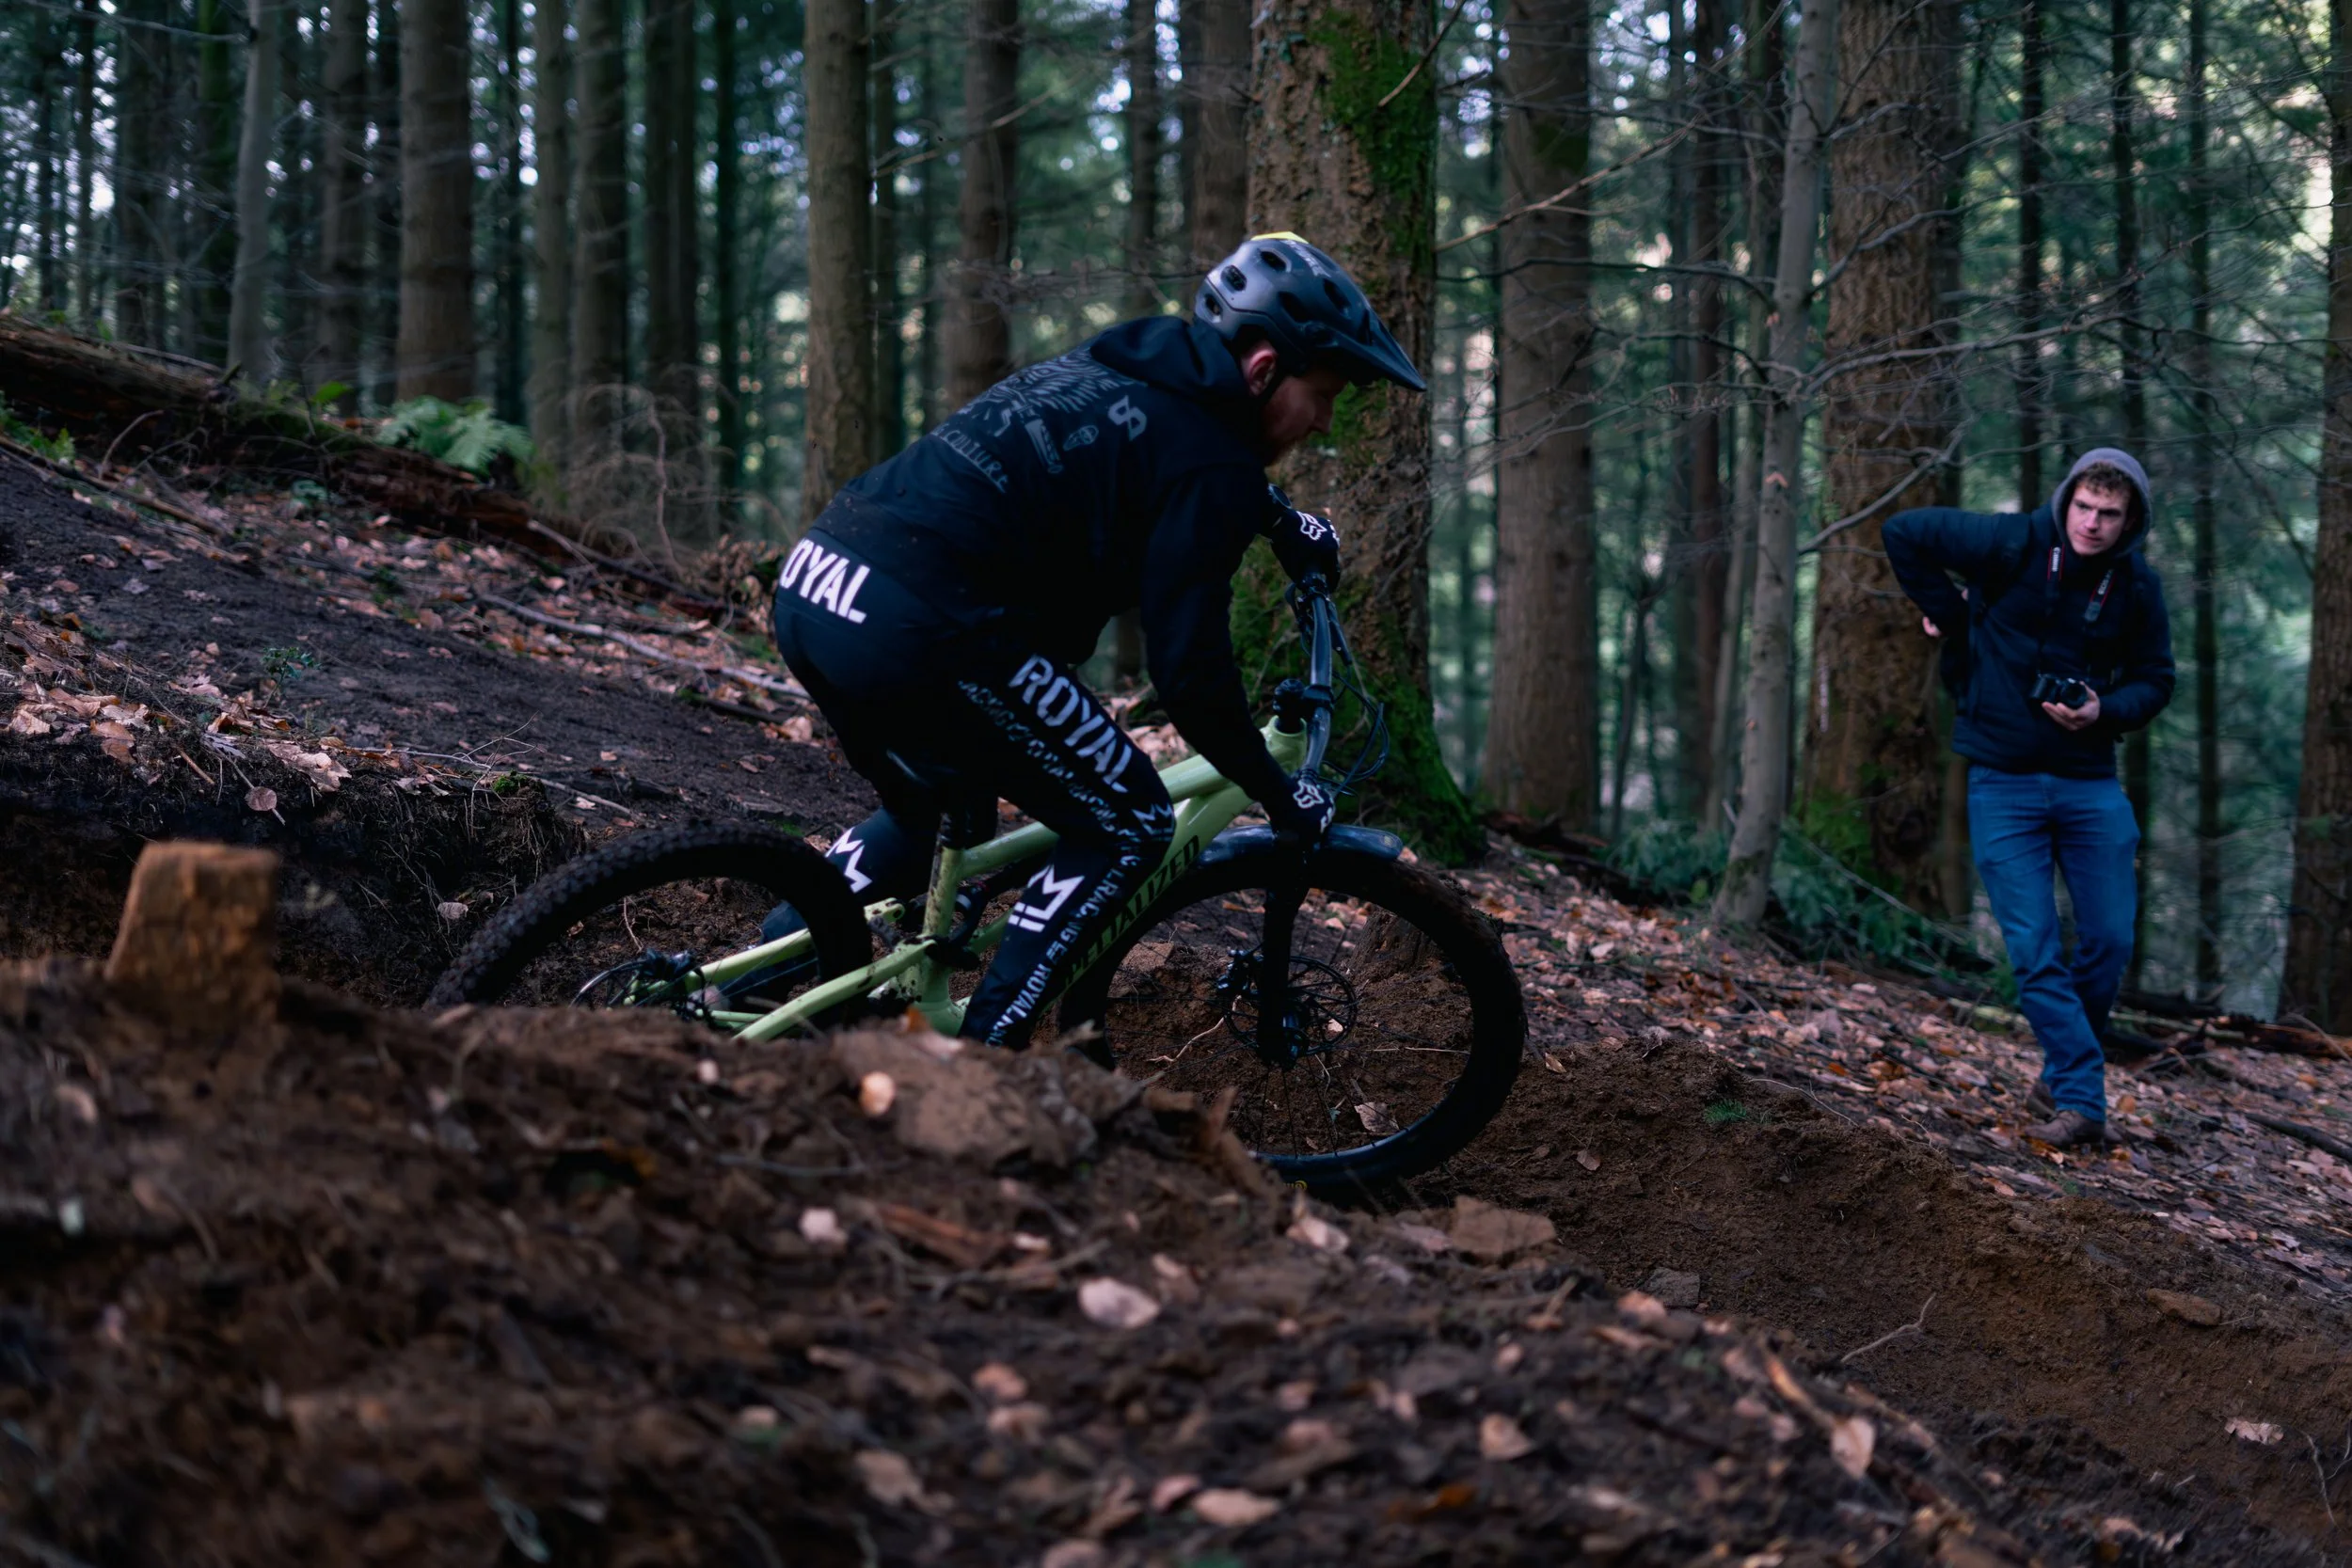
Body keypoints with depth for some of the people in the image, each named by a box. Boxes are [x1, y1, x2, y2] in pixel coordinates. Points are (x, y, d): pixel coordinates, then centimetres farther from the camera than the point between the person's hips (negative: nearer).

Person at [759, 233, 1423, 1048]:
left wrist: (1282, 519, 50)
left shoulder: (1108, 370, 22)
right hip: (918, 632, -9)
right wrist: (1280, 793, 7)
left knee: (930, 813, 33)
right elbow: (1188, 670, -6)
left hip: (809, 587, 9)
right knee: (1127, 827, 7)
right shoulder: (1207, 462, -4)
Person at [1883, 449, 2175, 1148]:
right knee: (2034, 951, -5)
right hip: (2004, 782, -3)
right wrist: (1948, 612, 0)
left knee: (2109, 943, 3)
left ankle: (2062, 1076, 23)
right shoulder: (2013, 544, -11)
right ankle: (2080, 1100, -2)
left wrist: (2105, 711, -12)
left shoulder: (2137, 586, -1)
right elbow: (1904, 531, -6)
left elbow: (2155, 679, 9)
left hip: (2090, 782, 3)